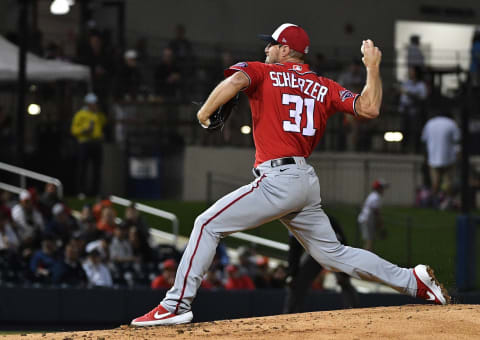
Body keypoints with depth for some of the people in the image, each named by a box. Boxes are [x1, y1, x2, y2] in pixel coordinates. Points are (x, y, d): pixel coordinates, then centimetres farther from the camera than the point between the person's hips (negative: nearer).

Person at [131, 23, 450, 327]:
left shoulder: (262, 72, 3)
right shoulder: (325, 88, 16)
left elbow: (235, 81, -19)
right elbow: (369, 108, 4)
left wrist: (204, 113, -6)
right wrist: (373, 67, 17)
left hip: (278, 179, -7)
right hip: (308, 181, 7)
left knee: (207, 225, -4)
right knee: (333, 253, 17)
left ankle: (176, 305, -13)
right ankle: (414, 280, 11)